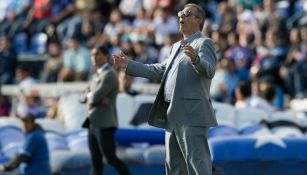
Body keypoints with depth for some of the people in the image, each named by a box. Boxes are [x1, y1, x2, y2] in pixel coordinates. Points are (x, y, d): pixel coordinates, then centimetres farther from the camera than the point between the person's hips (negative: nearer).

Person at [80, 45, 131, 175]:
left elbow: (95, 97, -18)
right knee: (95, 162, 5)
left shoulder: (109, 74, -9)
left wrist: (89, 95, 4)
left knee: (111, 159, -11)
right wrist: (98, 98, -6)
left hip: (104, 123, -9)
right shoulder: (97, 75, 20)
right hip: (94, 123, 9)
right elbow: (84, 98, 14)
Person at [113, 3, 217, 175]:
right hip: (174, 115, 9)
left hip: (191, 115, -9)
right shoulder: (177, 46, 23)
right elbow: (159, 70, 29)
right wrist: (128, 65, 28)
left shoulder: (204, 43, -4)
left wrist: (195, 59, -42)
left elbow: (209, 70, -21)